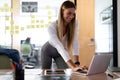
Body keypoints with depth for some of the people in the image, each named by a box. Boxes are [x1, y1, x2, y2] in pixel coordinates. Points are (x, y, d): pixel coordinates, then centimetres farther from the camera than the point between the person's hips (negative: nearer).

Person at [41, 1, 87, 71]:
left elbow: (75, 43, -29)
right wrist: (73, 67, -57)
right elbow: (60, 48, -47)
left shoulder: (74, 24, -25)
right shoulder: (52, 27, -37)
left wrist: (77, 63, -42)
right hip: (48, 50, -3)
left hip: (60, 53, 3)